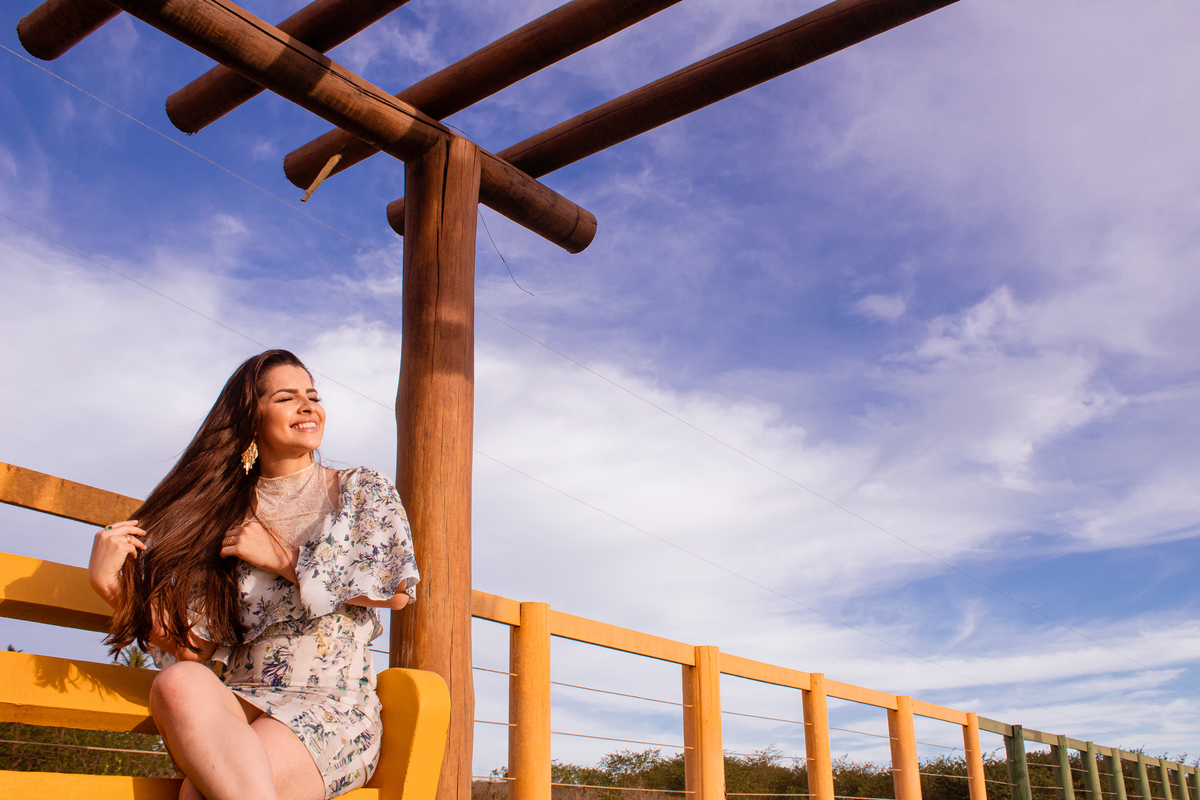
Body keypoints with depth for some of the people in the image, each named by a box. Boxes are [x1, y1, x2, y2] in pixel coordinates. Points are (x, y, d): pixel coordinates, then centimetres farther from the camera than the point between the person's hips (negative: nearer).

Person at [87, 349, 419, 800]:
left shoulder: (363, 490, 10)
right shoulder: (225, 514, 12)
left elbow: (397, 590, -6)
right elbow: (193, 649, 6)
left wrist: (284, 559, -4)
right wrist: (119, 587, -11)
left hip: (335, 710, -3)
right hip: (237, 705, 3)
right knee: (178, 685, -34)